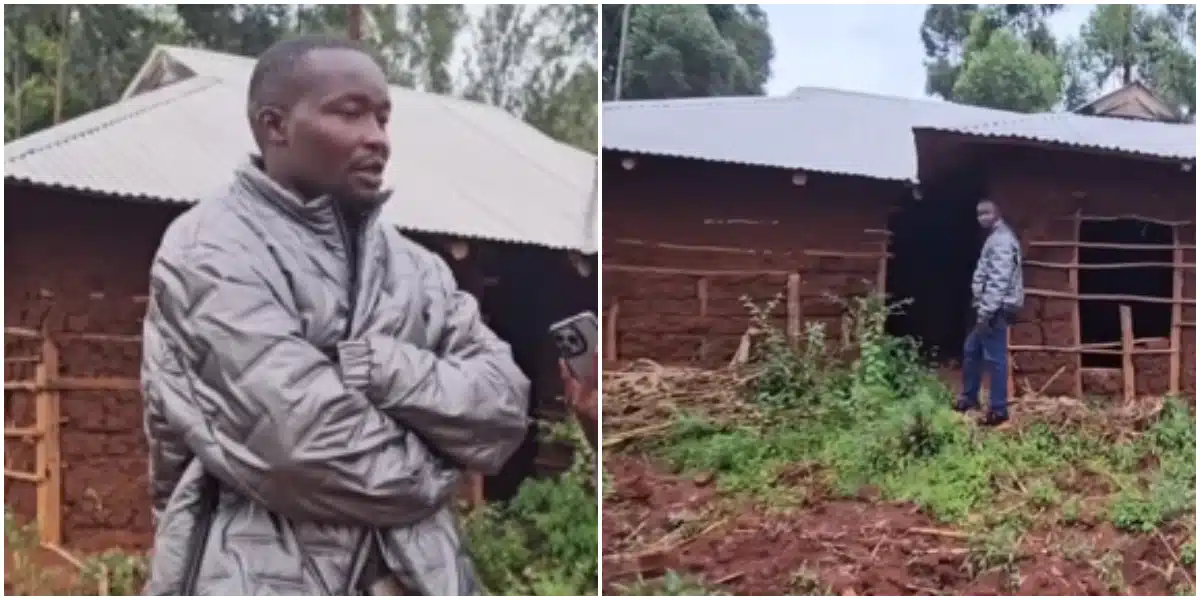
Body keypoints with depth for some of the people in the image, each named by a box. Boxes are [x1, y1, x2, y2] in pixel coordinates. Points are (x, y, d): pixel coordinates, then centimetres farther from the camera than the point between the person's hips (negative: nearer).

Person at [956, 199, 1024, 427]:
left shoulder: (1001, 240, -16)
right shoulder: (995, 239, 18)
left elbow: (999, 280, -24)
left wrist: (986, 311, -26)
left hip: (997, 308, -11)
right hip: (991, 307, 11)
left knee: (994, 358, -8)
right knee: (971, 349, 19)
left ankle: (998, 410, -3)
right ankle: (969, 397, 31)